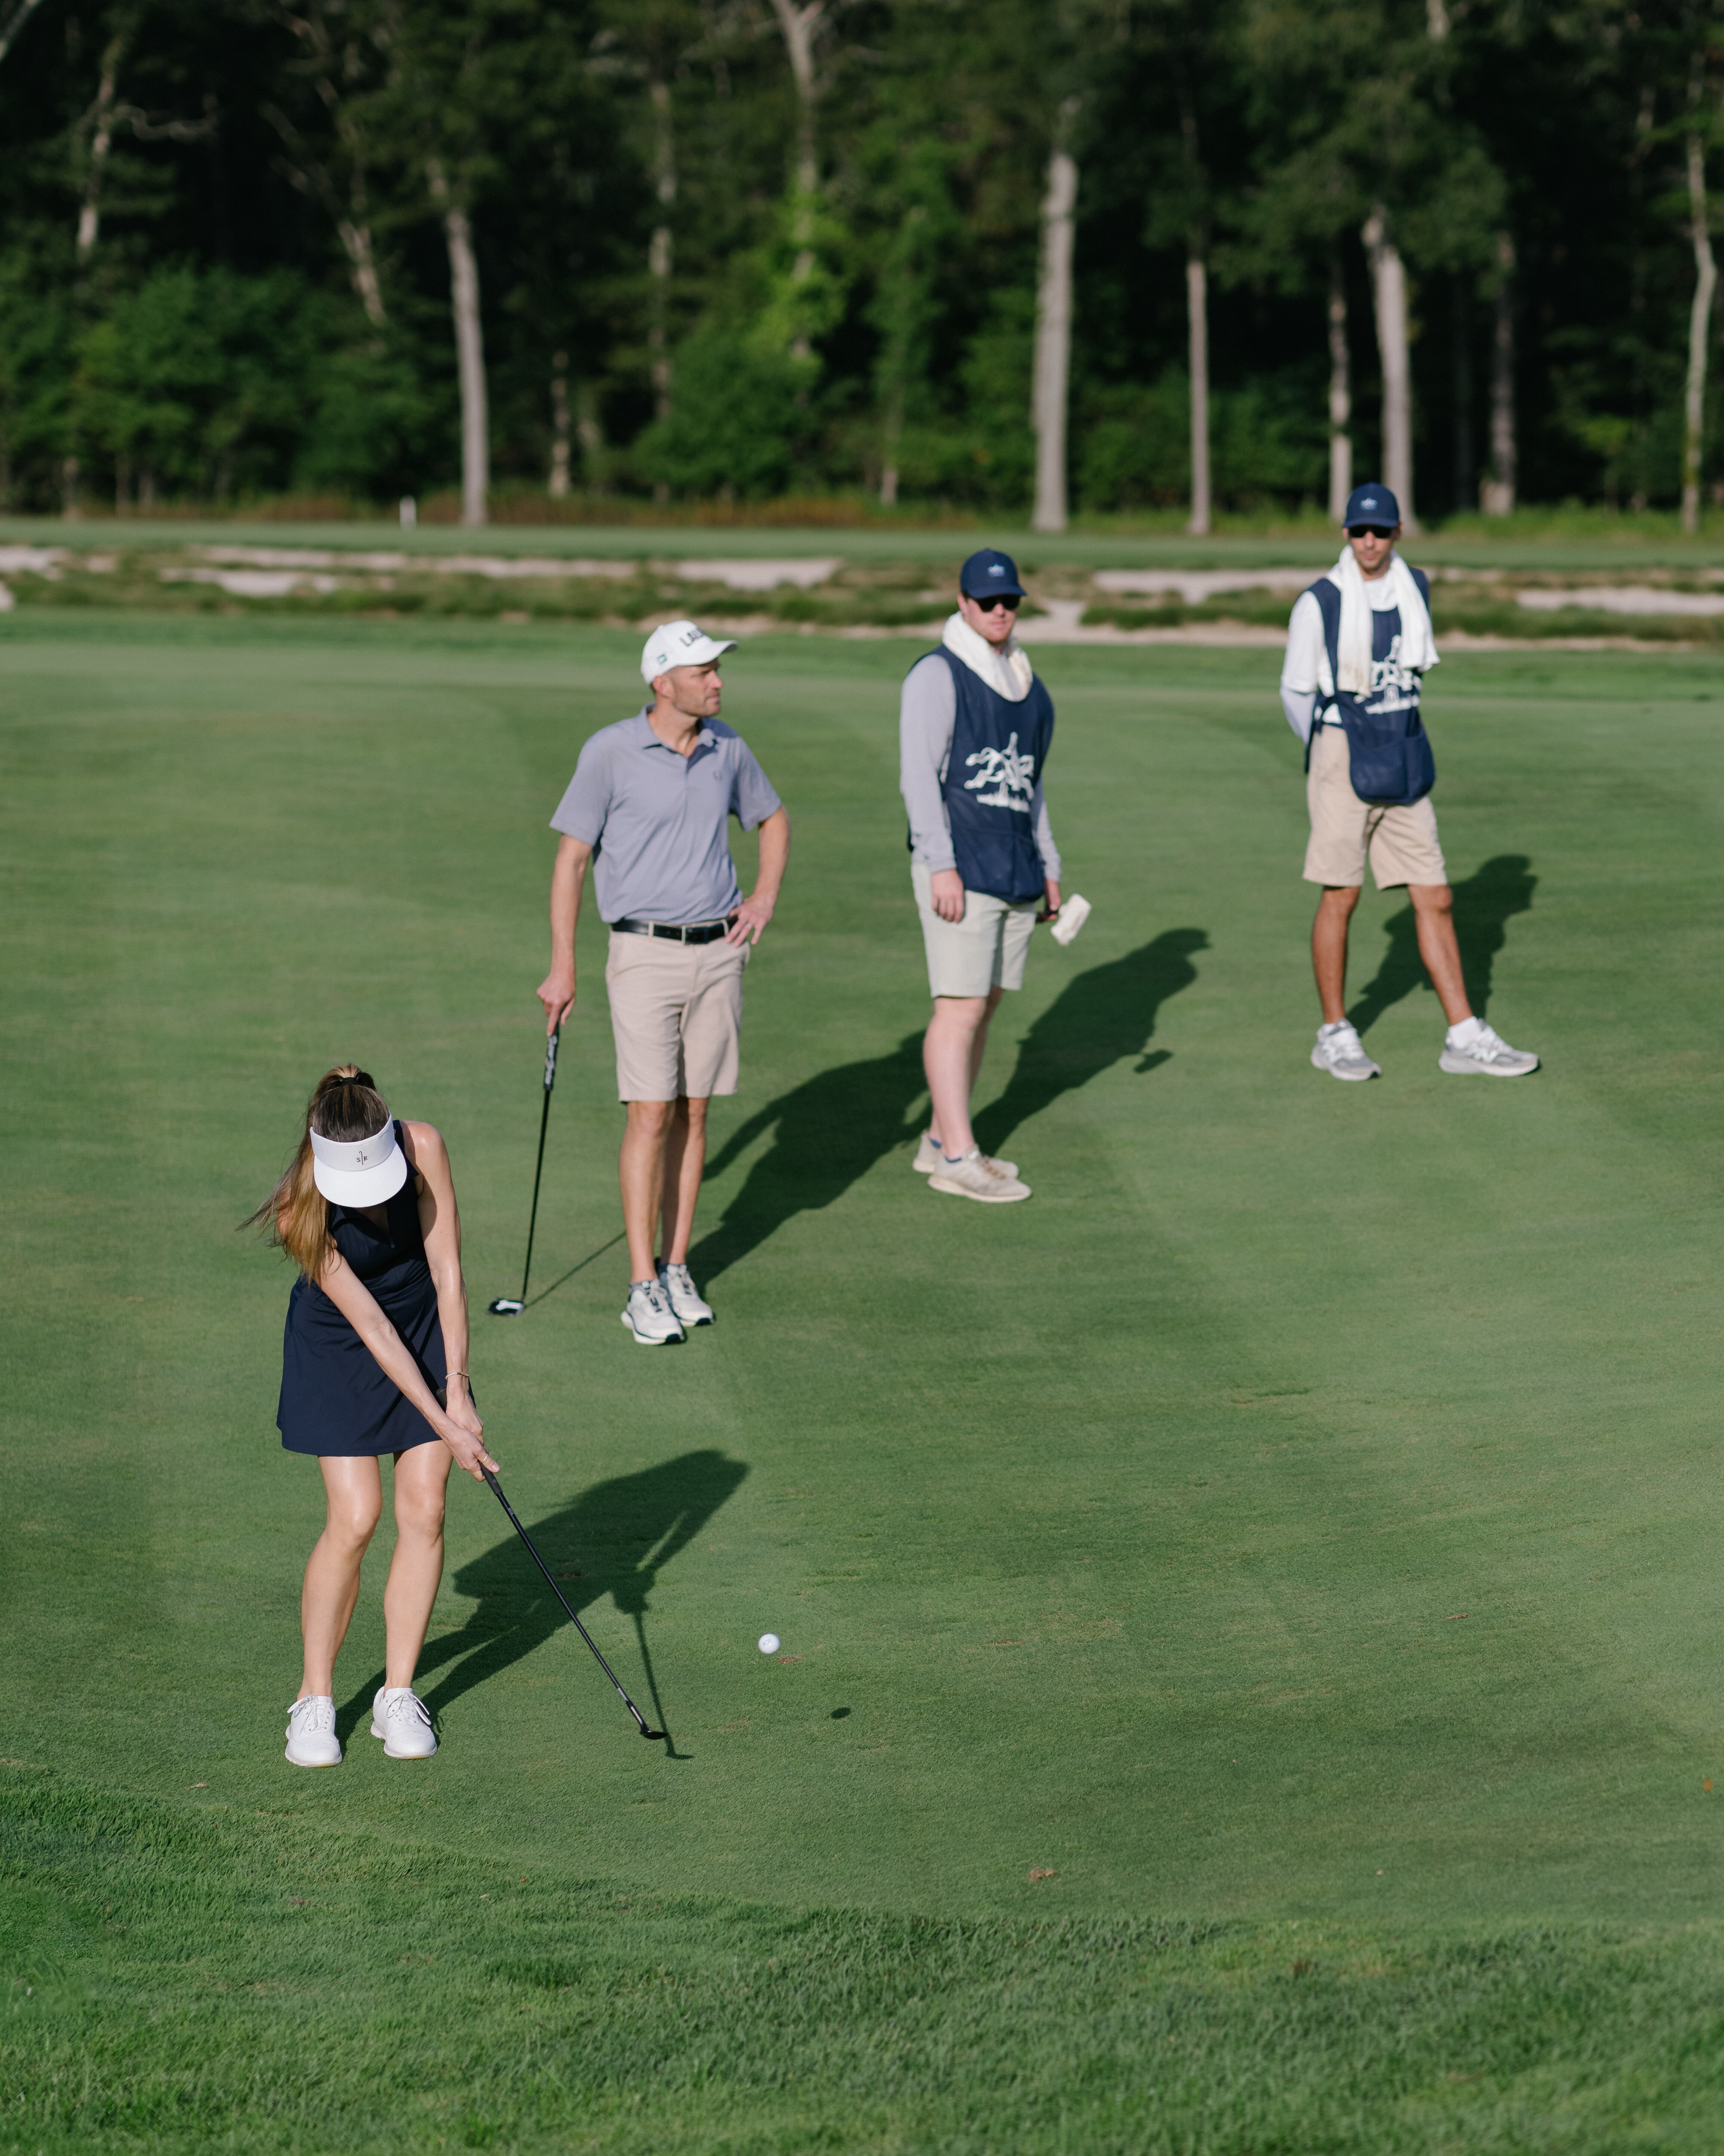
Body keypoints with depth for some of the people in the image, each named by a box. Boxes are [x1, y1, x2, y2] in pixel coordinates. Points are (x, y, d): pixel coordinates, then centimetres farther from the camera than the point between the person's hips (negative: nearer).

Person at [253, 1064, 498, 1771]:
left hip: (427, 1328, 3)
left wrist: (458, 1387, -18)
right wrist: (442, 1424, -26)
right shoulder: (303, 1212, -30)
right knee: (354, 1519, -12)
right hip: (335, 1348, -3)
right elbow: (371, 1327, -27)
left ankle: (398, 1695, 3)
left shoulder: (423, 1146, -24)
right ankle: (315, 1699, 2)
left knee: (424, 1508, -6)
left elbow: (446, 1269, -16)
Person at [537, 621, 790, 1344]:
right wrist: (562, 968, -7)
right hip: (646, 957, -4)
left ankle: (677, 1272, 15)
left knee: (693, 1115, 7)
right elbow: (571, 858, -6)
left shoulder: (726, 749, 4)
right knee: (651, 1117, -9)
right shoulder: (611, 753, -10)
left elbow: (773, 820, 22)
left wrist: (765, 896, 5)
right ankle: (643, 1290, -6)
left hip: (718, 953, 4)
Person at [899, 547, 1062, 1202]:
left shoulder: (1027, 685, 16)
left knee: (985, 1004, 8)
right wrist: (940, 865, -19)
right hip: (960, 869, -7)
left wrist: (1048, 866, 19)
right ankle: (957, 1158, -9)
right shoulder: (939, 675, -7)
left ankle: (941, 1141, 15)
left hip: (1015, 871, 8)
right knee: (960, 1007, -9)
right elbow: (919, 774, -12)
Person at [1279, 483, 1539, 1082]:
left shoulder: (1415, 589, 6)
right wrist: (1331, 755, 7)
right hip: (1342, 763, -5)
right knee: (1340, 897, 0)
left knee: (1435, 901, 3)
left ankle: (1464, 1037, 7)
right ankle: (1334, 1036, 11)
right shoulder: (1319, 603, -9)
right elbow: (1295, 692, -1)